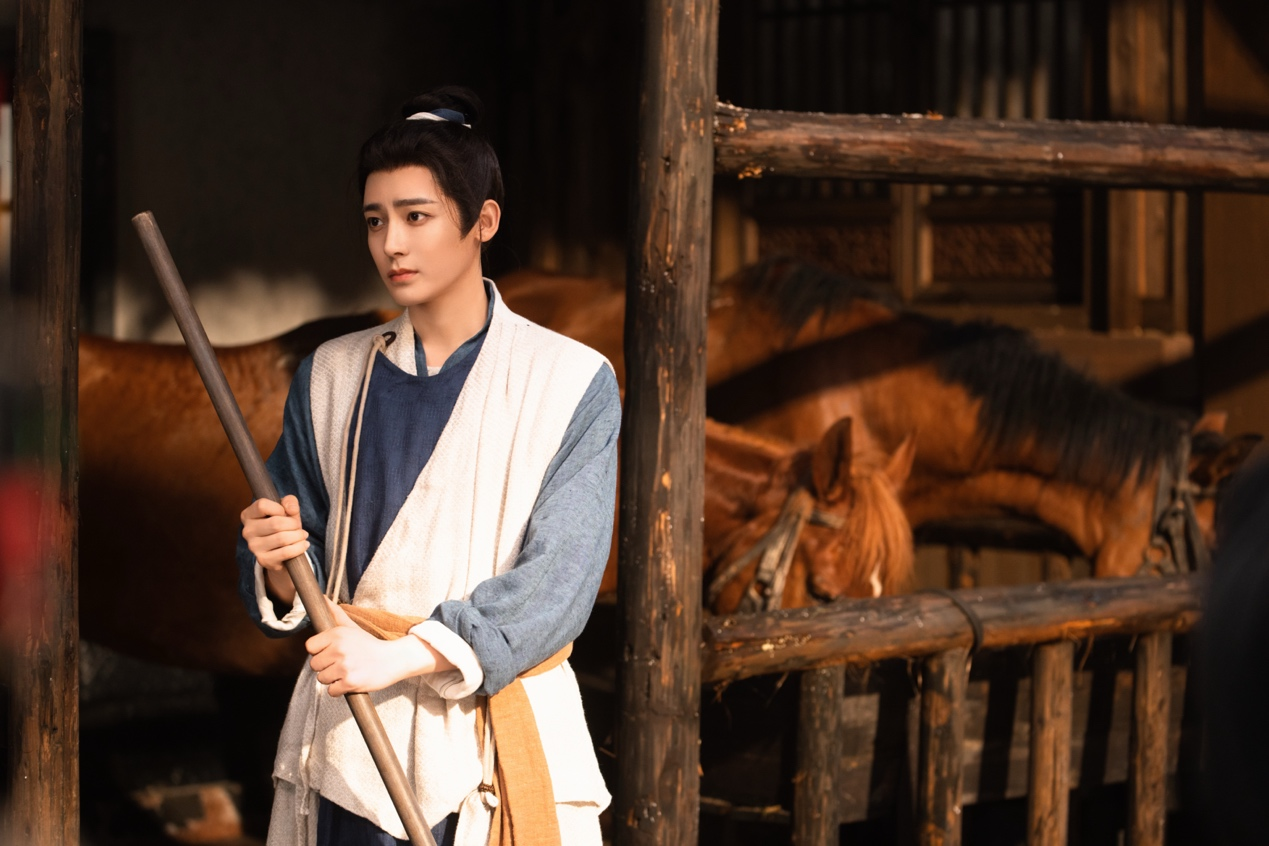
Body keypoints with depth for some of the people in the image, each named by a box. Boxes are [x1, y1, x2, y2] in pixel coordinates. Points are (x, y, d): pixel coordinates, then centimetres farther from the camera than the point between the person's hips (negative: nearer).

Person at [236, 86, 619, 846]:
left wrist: (401, 656, -20)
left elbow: (559, 582, -13)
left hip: (499, 753, -3)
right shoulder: (333, 377, 7)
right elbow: (286, 593, 9)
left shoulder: (572, 384, -5)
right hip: (348, 742, 3)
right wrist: (277, 565, -14)